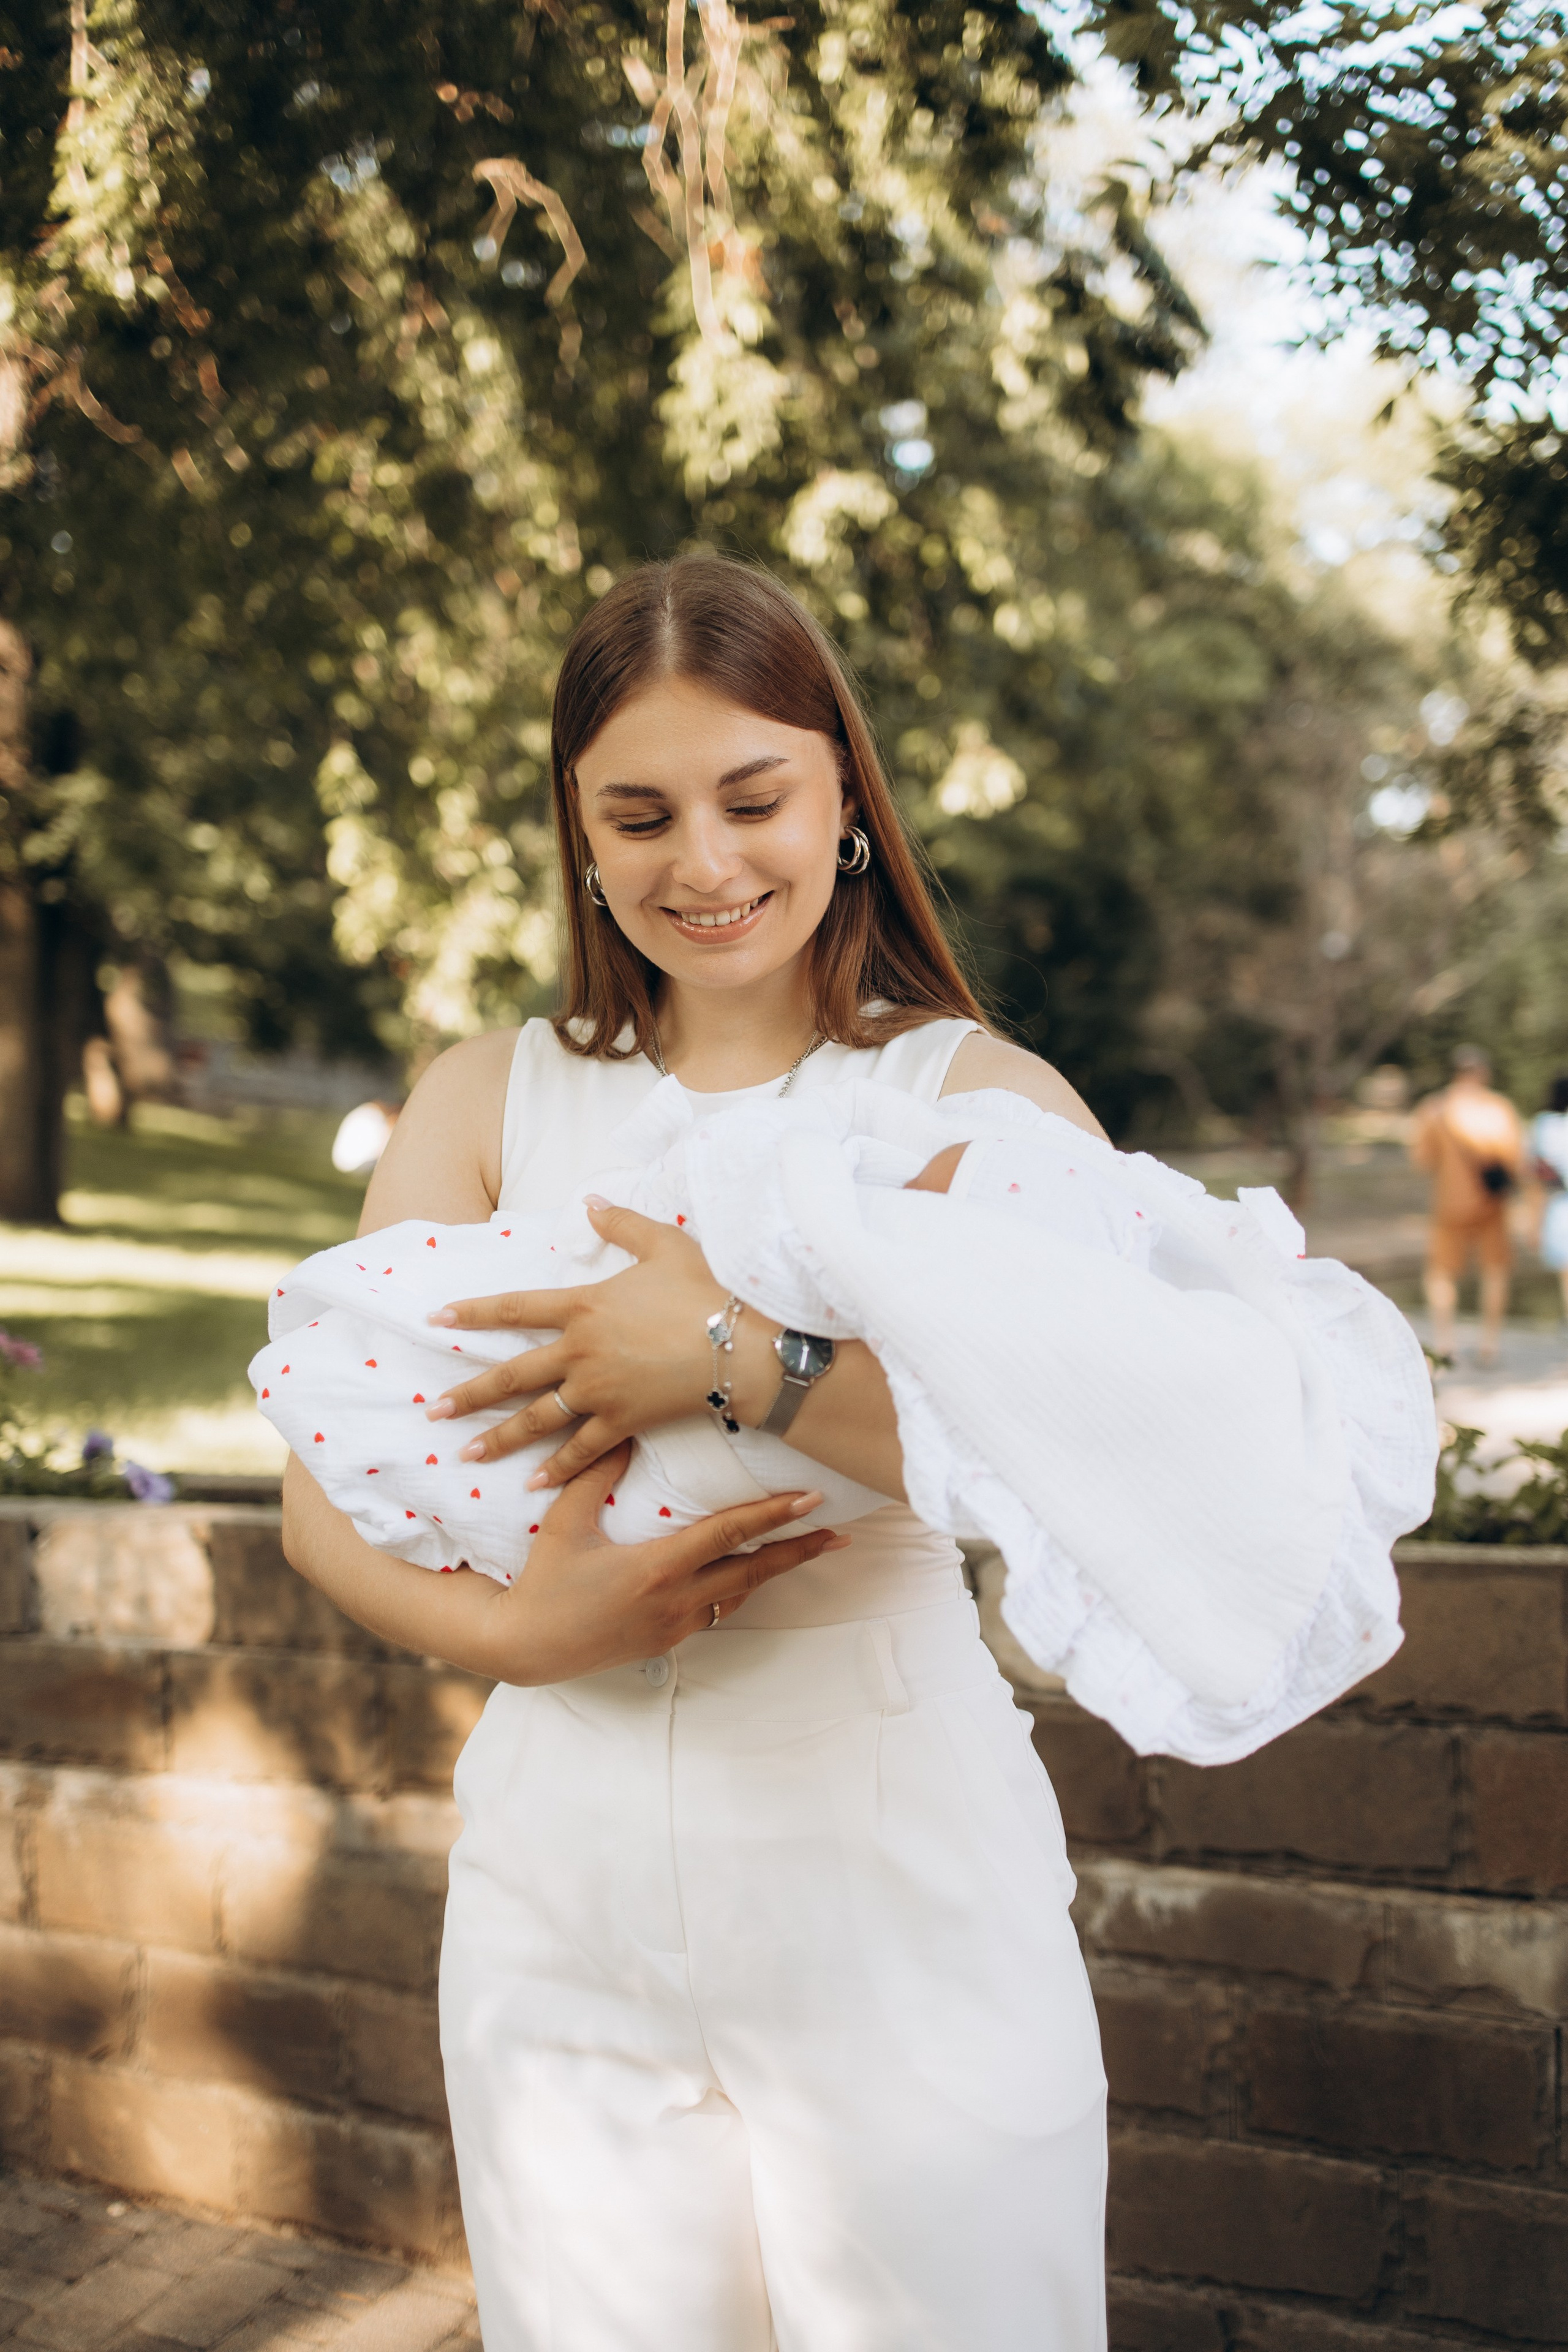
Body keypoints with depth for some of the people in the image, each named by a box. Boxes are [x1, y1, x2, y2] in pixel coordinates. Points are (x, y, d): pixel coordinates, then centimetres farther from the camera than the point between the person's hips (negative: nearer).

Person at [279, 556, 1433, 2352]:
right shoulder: (490, 1099, 6)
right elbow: (325, 1492, 1)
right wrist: (515, 1631, -18)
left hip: (894, 1879, -2)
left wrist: (749, 1362, -25)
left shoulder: (975, 1095, -3)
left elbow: (1164, 1451, -20)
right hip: (563, 1883, 3)